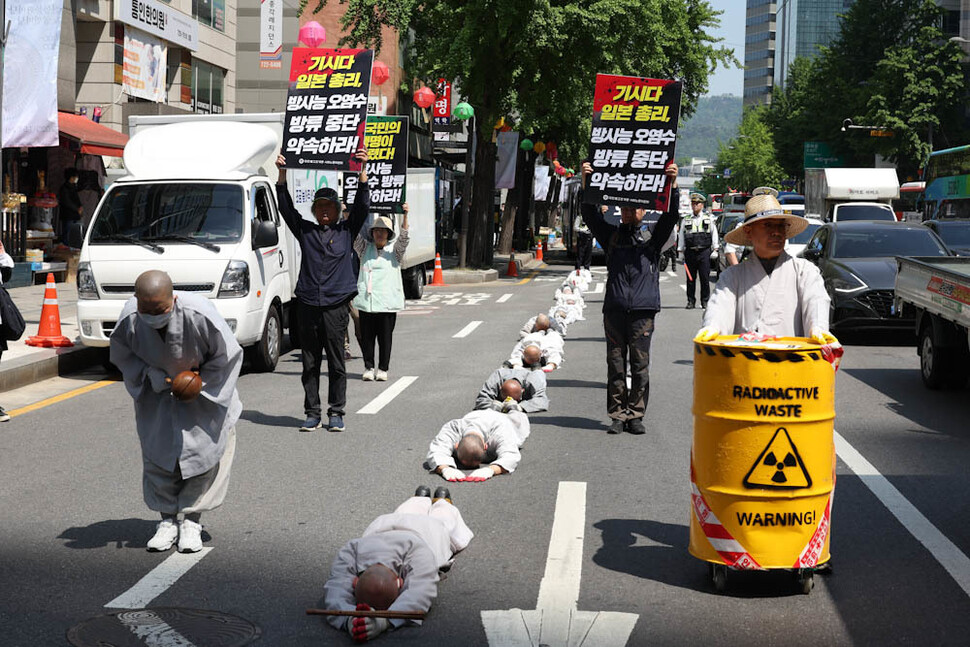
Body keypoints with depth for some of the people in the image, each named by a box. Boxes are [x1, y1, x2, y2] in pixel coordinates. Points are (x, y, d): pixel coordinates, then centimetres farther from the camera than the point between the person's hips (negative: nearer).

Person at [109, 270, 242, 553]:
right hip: (157, 391, 2)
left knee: (203, 450, -5)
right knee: (157, 450, 1)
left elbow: (227, 355, -18)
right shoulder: (129, 320, -28)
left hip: (204, 387, -2)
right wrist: (154, 378, -19)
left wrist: (199, 386, -19)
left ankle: (191, 521, 8)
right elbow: (122, 355, -6)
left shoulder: (199, 314, -35)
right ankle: (168, 519, 15)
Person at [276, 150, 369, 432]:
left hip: (335, 305, -2)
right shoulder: (305, 231, 14)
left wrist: (362, 171, -7)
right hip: (307, 304, 2)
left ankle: (336, 414, 8)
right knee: (310, 363, 4)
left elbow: (362, 205, 1)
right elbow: (286, 207, 8)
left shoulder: (346, 231, 10)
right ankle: (312, 414, 10)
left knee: (336, 363, 1)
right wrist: (282, 174, 0)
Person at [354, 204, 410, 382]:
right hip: (366, 301, 1)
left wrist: (405, 216, -20)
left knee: (385, 337, 2)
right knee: (366, 337, 3)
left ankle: (383, 369, 11)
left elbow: (403, 237, -7)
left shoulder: (394, 251, 7)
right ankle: (368, 368, 12)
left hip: (388, 302, -1)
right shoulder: (365, 249, 12)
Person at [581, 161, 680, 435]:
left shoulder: (652, 238, 11)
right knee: (615, 365, 3)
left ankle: (635, 415, 6)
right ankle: (618, 415, 8)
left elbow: (670, 215, -1)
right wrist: (586, 183, -8)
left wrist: (673, 184, -14)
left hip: (642, 310, -1)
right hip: (614, 309, 1)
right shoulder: (611, 236, 14)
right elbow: (590, 214, 5)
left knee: (640, 365, -1)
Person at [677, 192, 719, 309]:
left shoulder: (709, 218, 9)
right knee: (690, 278, 2)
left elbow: (714, 234, 10)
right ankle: (691, 301, 10)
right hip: (690, 252, 1)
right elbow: (681, 237, 12)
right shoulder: (686, 220, 12)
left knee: (705, 278, -2)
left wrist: (715, 248, 3)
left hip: (704, 252, -1)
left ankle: (705, 301, 7)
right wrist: (681, 250, 6)